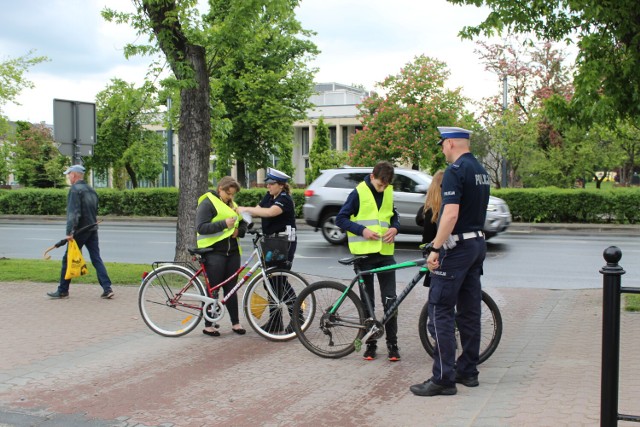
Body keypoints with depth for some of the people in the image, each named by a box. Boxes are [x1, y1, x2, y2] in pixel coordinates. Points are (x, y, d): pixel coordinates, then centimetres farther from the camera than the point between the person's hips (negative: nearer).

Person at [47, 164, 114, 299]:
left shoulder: (75, 190, -11)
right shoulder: (91, 190, 15)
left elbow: (73, 213, -20)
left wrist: (69, 231, -23)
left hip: (80, 231, -7)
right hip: (92, 229, 7)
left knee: (68, 260, 4)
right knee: (96, 259, 5)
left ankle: (63, 291, 13)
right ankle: (107, 289, -3)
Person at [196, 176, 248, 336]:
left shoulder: (232, 204, 17)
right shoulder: (207, 203, -6)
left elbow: (243, 223, 22)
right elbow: (201, 227, -16)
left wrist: (238, 231, -2)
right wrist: (224, 224, -25)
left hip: (232, 252, 7)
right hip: (214, 252, -6)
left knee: (231, 288, 9)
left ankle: (235, 322, 15)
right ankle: (208, 325, 7)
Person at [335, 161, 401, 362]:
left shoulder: (388, 192, 7)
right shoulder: (359, 193, -7)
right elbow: (341, 219, -5)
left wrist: (394, 228, -3)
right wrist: (362, 230, -18)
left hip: (385, 253, 3)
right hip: (364, 253, -3)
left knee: (390, 300, 1)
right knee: (367, 301, 6)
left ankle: (392, 343, 10)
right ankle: (370, 343, 16)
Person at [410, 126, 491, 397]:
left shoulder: (455, 170, -15)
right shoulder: (481, 171, 14)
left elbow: (451, 213, -24)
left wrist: (435, 248, -22)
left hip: (456, 247, -9)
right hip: (478, 243, 10)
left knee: (440, 312, -6)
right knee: (469, 311, 14)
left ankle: (443, 379, -5)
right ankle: (468, 371, 21)